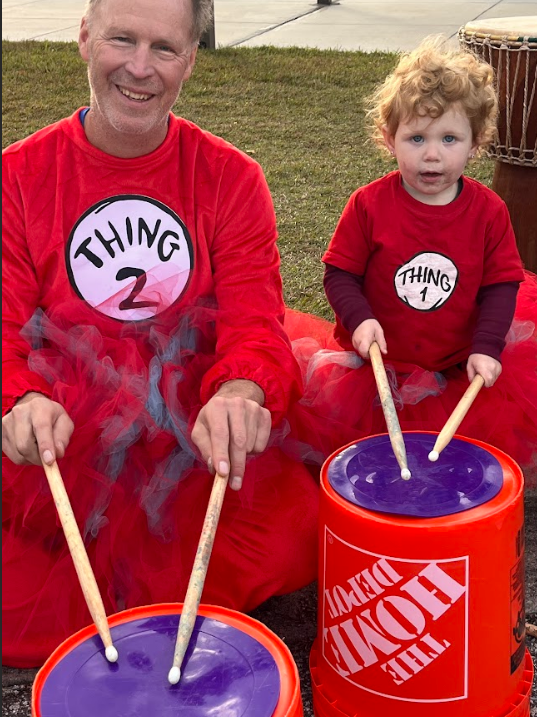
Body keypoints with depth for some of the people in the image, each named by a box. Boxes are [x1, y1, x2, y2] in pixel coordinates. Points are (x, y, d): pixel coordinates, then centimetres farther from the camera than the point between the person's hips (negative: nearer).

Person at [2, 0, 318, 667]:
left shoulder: (232, 178, 0)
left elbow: (255, 321, -9)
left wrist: (243, 391, -34)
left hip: (197, 442, 1)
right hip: (58, 443, 0)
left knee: (296, 528, -21)